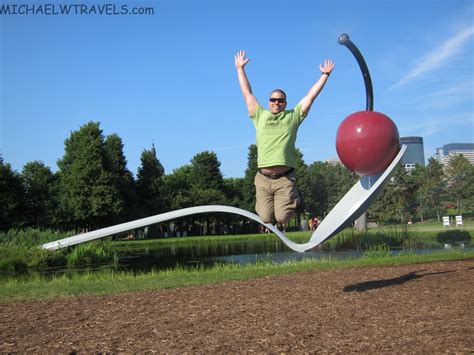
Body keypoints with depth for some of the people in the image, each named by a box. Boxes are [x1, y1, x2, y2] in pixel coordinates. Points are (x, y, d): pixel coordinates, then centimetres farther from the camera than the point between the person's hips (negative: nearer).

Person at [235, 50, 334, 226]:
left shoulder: (293, 116, 11)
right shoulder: (260, 116, 14)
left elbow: (311, 95, 13)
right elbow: (247, 92, 19)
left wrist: (325, 75, 15)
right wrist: (240, 68, 22)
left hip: (285, 178, -1)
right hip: (263, 178, 1)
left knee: (282, 218, -8)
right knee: (266, 218, -2)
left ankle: (292, 201, 28)